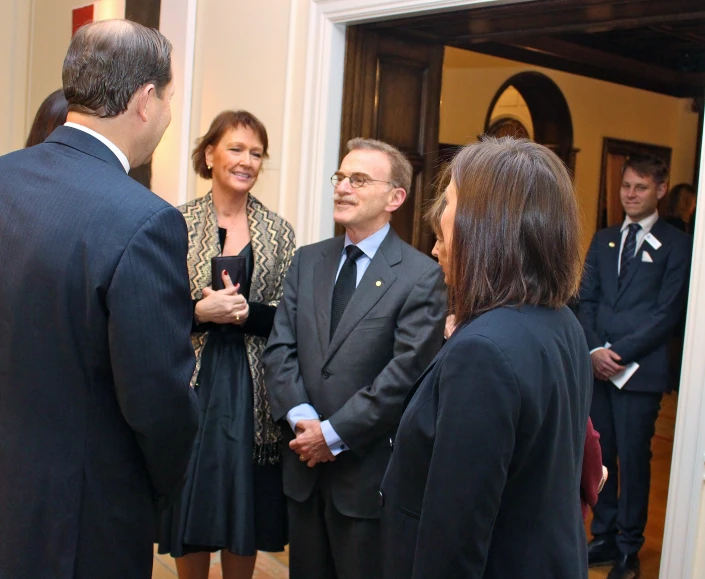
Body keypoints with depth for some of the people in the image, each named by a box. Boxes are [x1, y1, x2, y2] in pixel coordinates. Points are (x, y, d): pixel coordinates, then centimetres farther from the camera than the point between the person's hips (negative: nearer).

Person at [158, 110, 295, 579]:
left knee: (245, 504, 9)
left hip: (252, 390, 2)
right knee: (192, 507, 7)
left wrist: (245, 311, -14)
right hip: (192, 382, -1)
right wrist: (199, 311, -18)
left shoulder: (278, 231, 6)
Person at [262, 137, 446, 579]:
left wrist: (334, 433, -16)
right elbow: (280, 349, 3)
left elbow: (407, 372, -16)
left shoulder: (422, 276, -10)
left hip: (370, 470, -5)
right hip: (305, 463, 5)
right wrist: (302, 419, -12)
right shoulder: (308, 261, 8)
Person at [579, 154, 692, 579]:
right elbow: (587, 299, 10)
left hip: (641, 371, -4)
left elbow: (667, 313, -7)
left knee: (633, 459, 2)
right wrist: (595, 349, -5)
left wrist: (620, 352, -12)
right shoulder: (604, 240, 14)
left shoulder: (676, 245, -1)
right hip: (599, 367, 4)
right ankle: (604, 537, 24)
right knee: (599, 455, 9)